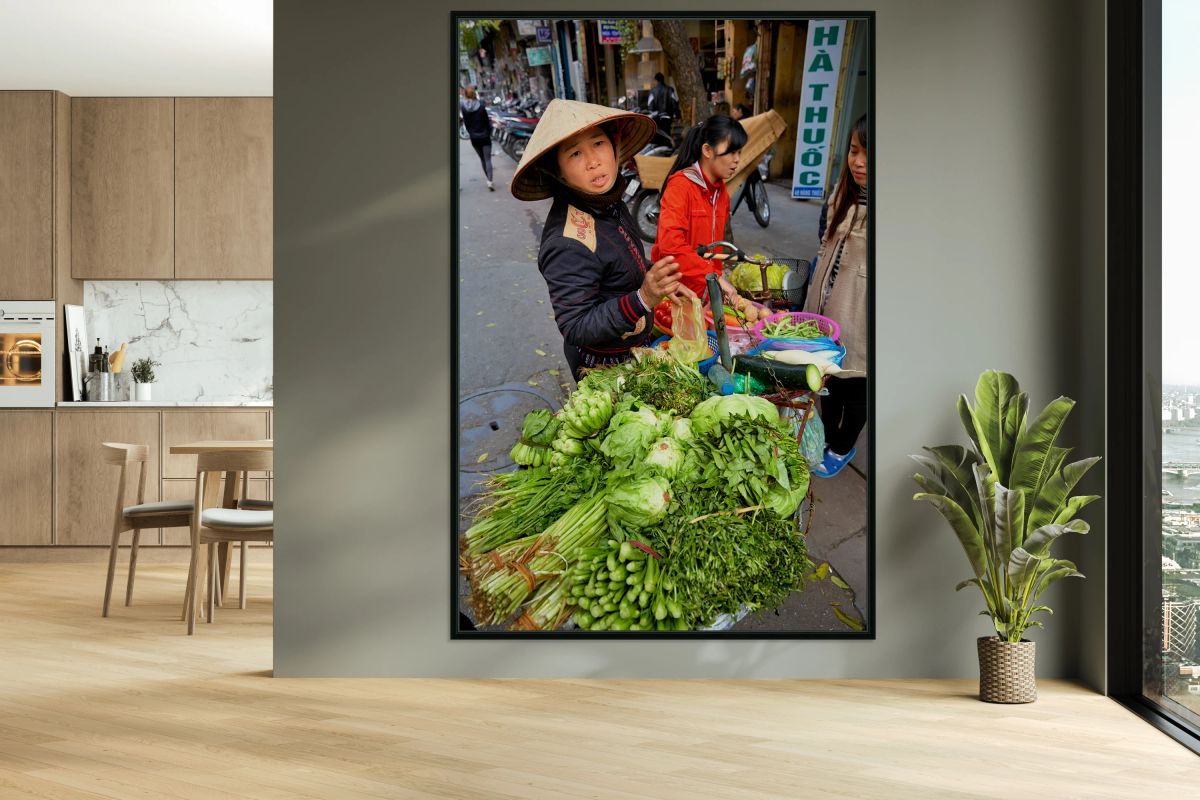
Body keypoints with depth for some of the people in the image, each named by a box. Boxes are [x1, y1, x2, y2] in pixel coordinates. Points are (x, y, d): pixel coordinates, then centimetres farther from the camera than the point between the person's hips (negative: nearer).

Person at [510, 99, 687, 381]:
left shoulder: (608, 203, -8)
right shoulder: (567, 244, -34)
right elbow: (576, 329, -31)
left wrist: (661, 283, 3)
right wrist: (643, 299, -40)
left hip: (635, 348, 8)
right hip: (603, 366, -8)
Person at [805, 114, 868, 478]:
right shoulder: (844, 193, 4)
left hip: (858, 319, -6)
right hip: (828, 308, 6)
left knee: (854, 389, 12)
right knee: (828, 380, 21)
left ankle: (842, 448, 33)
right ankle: (827, 436, 41)